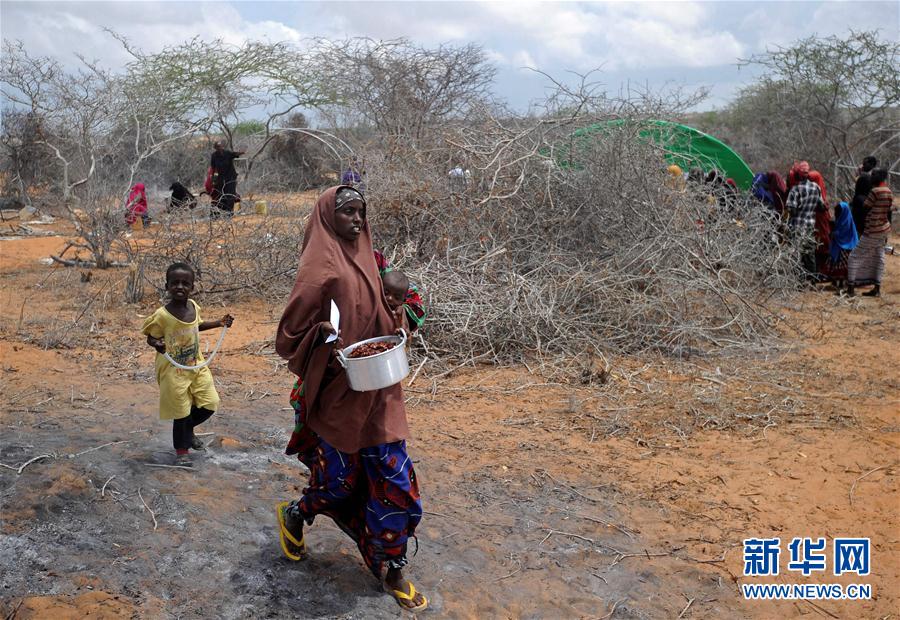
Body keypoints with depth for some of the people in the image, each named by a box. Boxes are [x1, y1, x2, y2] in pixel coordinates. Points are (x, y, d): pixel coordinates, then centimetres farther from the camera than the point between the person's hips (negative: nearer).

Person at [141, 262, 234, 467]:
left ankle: (188, 429, 37)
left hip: (196, 365, 6)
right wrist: (157, 344, -33)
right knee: (181, 412, 4)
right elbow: (151, 337, -10)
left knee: (210, 404, 8)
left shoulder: (193, 306, -3)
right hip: (173, 371, -6)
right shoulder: (162, 315, -20)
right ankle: (181, 450, 25)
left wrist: (219, 323, 9)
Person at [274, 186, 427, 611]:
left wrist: (392, 321, 3)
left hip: (376, 393, 7)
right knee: (341, 479, 8)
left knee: (393, 478, 6)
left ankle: (392, 572, 21)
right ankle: (294, 515, 41)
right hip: (337, 394, -6)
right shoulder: (319, 269, -14)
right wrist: (323, 334, -29)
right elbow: (290, 334, -12)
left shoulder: (364, 259, 8)